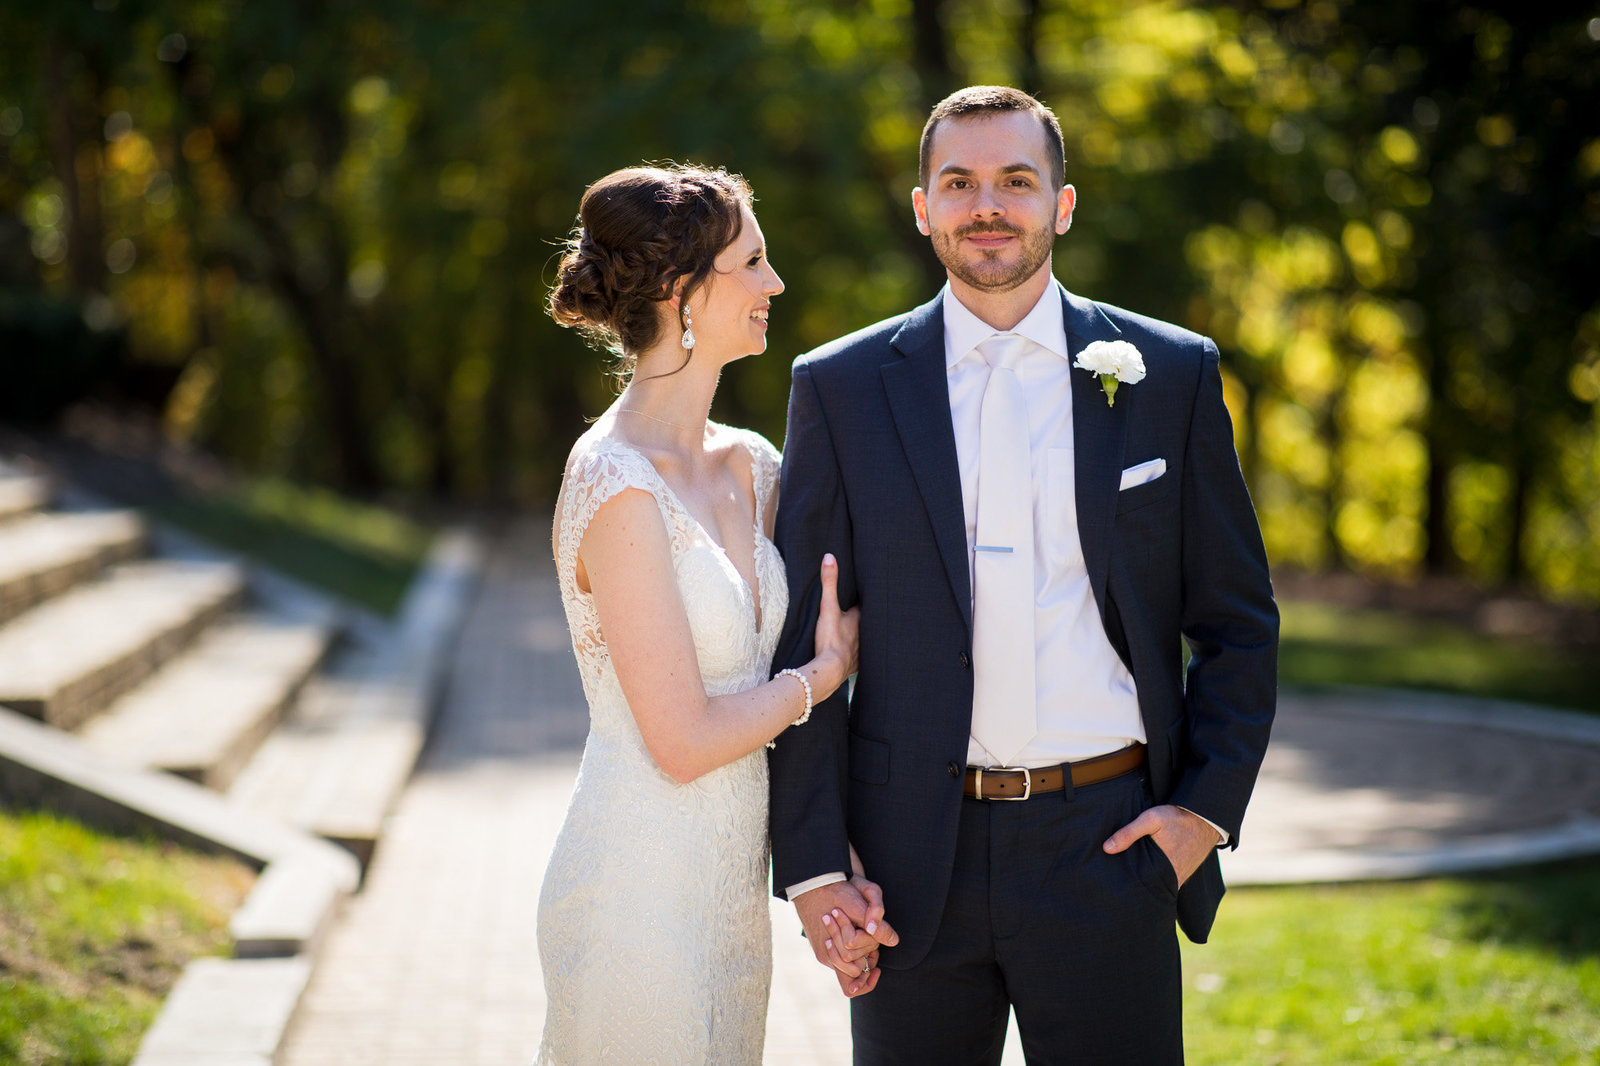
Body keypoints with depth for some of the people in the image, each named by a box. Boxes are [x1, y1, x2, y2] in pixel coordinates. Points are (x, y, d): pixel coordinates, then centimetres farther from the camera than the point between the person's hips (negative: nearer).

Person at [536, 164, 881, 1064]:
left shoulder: (749, 467, 7)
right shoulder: (619, 488, -18)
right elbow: (683, 740, -19)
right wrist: (826, 671, -4)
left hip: (730, 885, 8)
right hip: (642, 899, -8)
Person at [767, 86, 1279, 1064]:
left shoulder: (1172, 375, 4)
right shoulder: (841, 388, 3)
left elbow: (1238, 625, 8)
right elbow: (801, 643, 3)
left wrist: (1209, 805, -3)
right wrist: (812, 864, -3)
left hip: (1107, 847, 0)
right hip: (913, 862, 0)